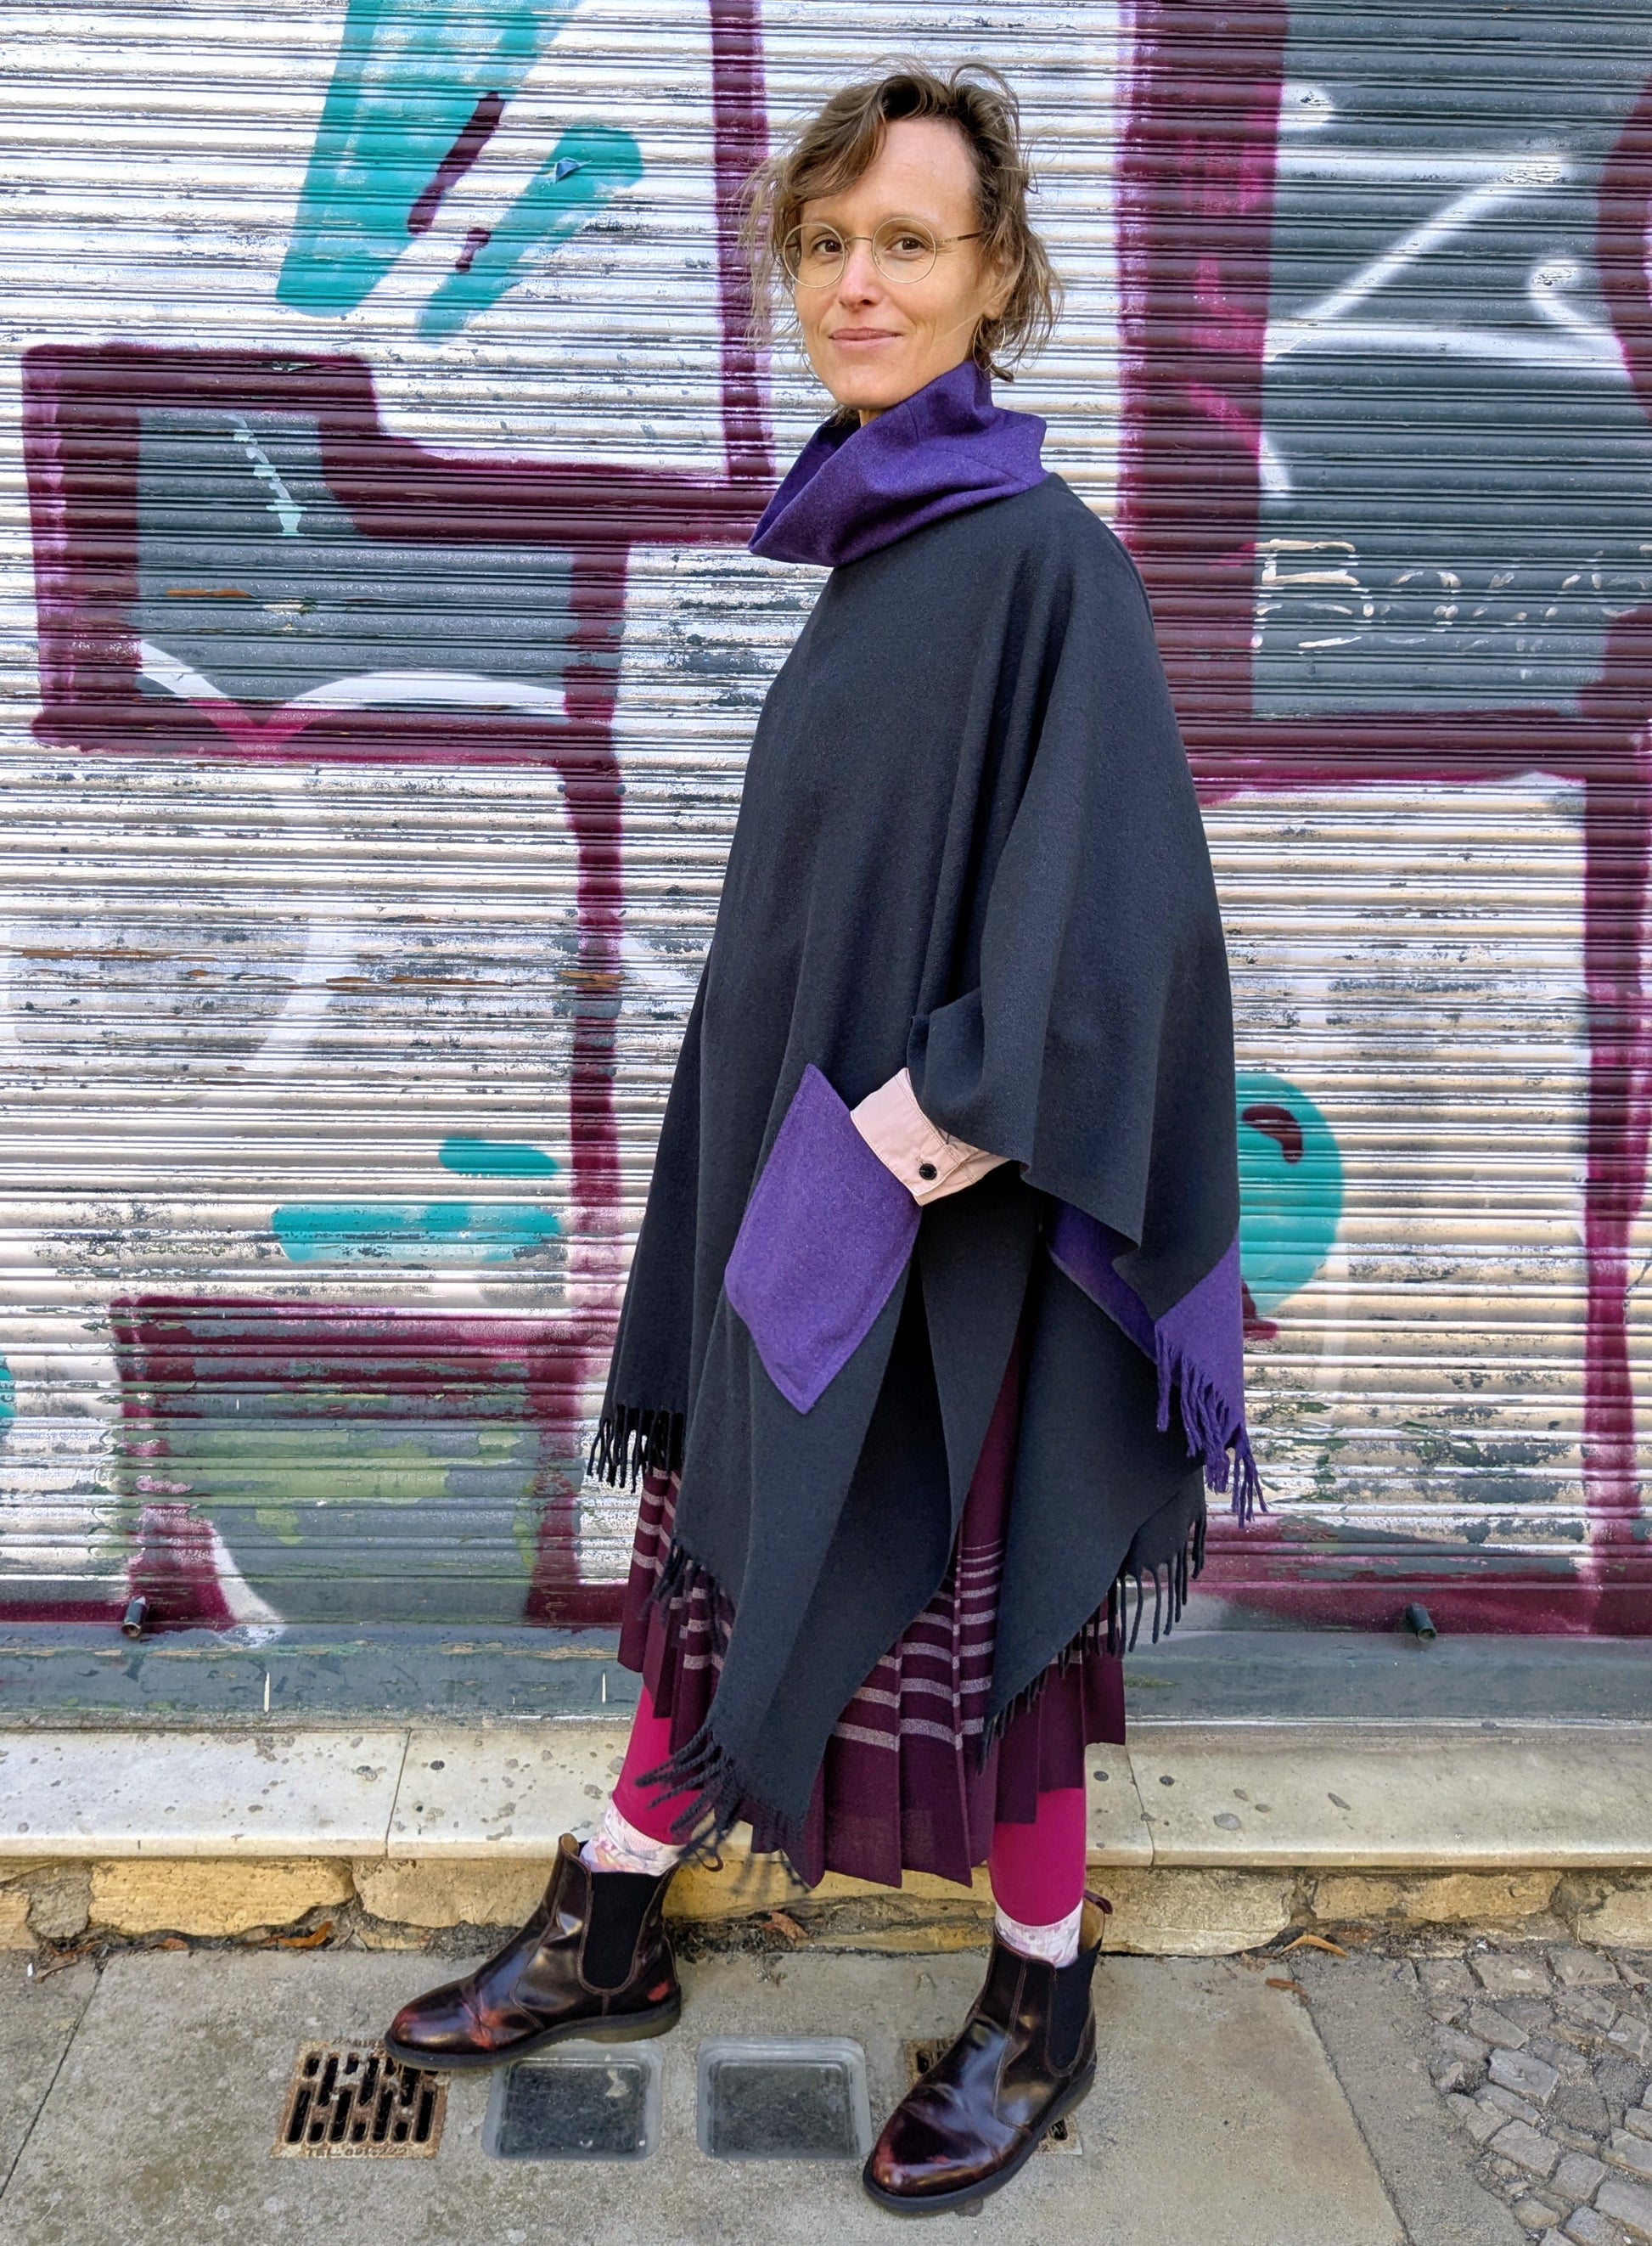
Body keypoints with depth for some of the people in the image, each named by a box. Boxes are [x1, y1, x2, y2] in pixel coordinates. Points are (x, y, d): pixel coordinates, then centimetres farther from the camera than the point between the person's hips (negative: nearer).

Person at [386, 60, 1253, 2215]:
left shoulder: (1041, 558, -14)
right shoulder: (874, 546, 11)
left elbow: (1115, 910, -21)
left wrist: (937, 1129, -21)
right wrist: (770, 1159, 15)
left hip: (949, 1201, -8)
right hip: (784, 1170, 8)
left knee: (966, 1603, 7)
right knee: (723, 1544, 17)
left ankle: (1044, 2006, 32)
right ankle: (606, 1936, 37)